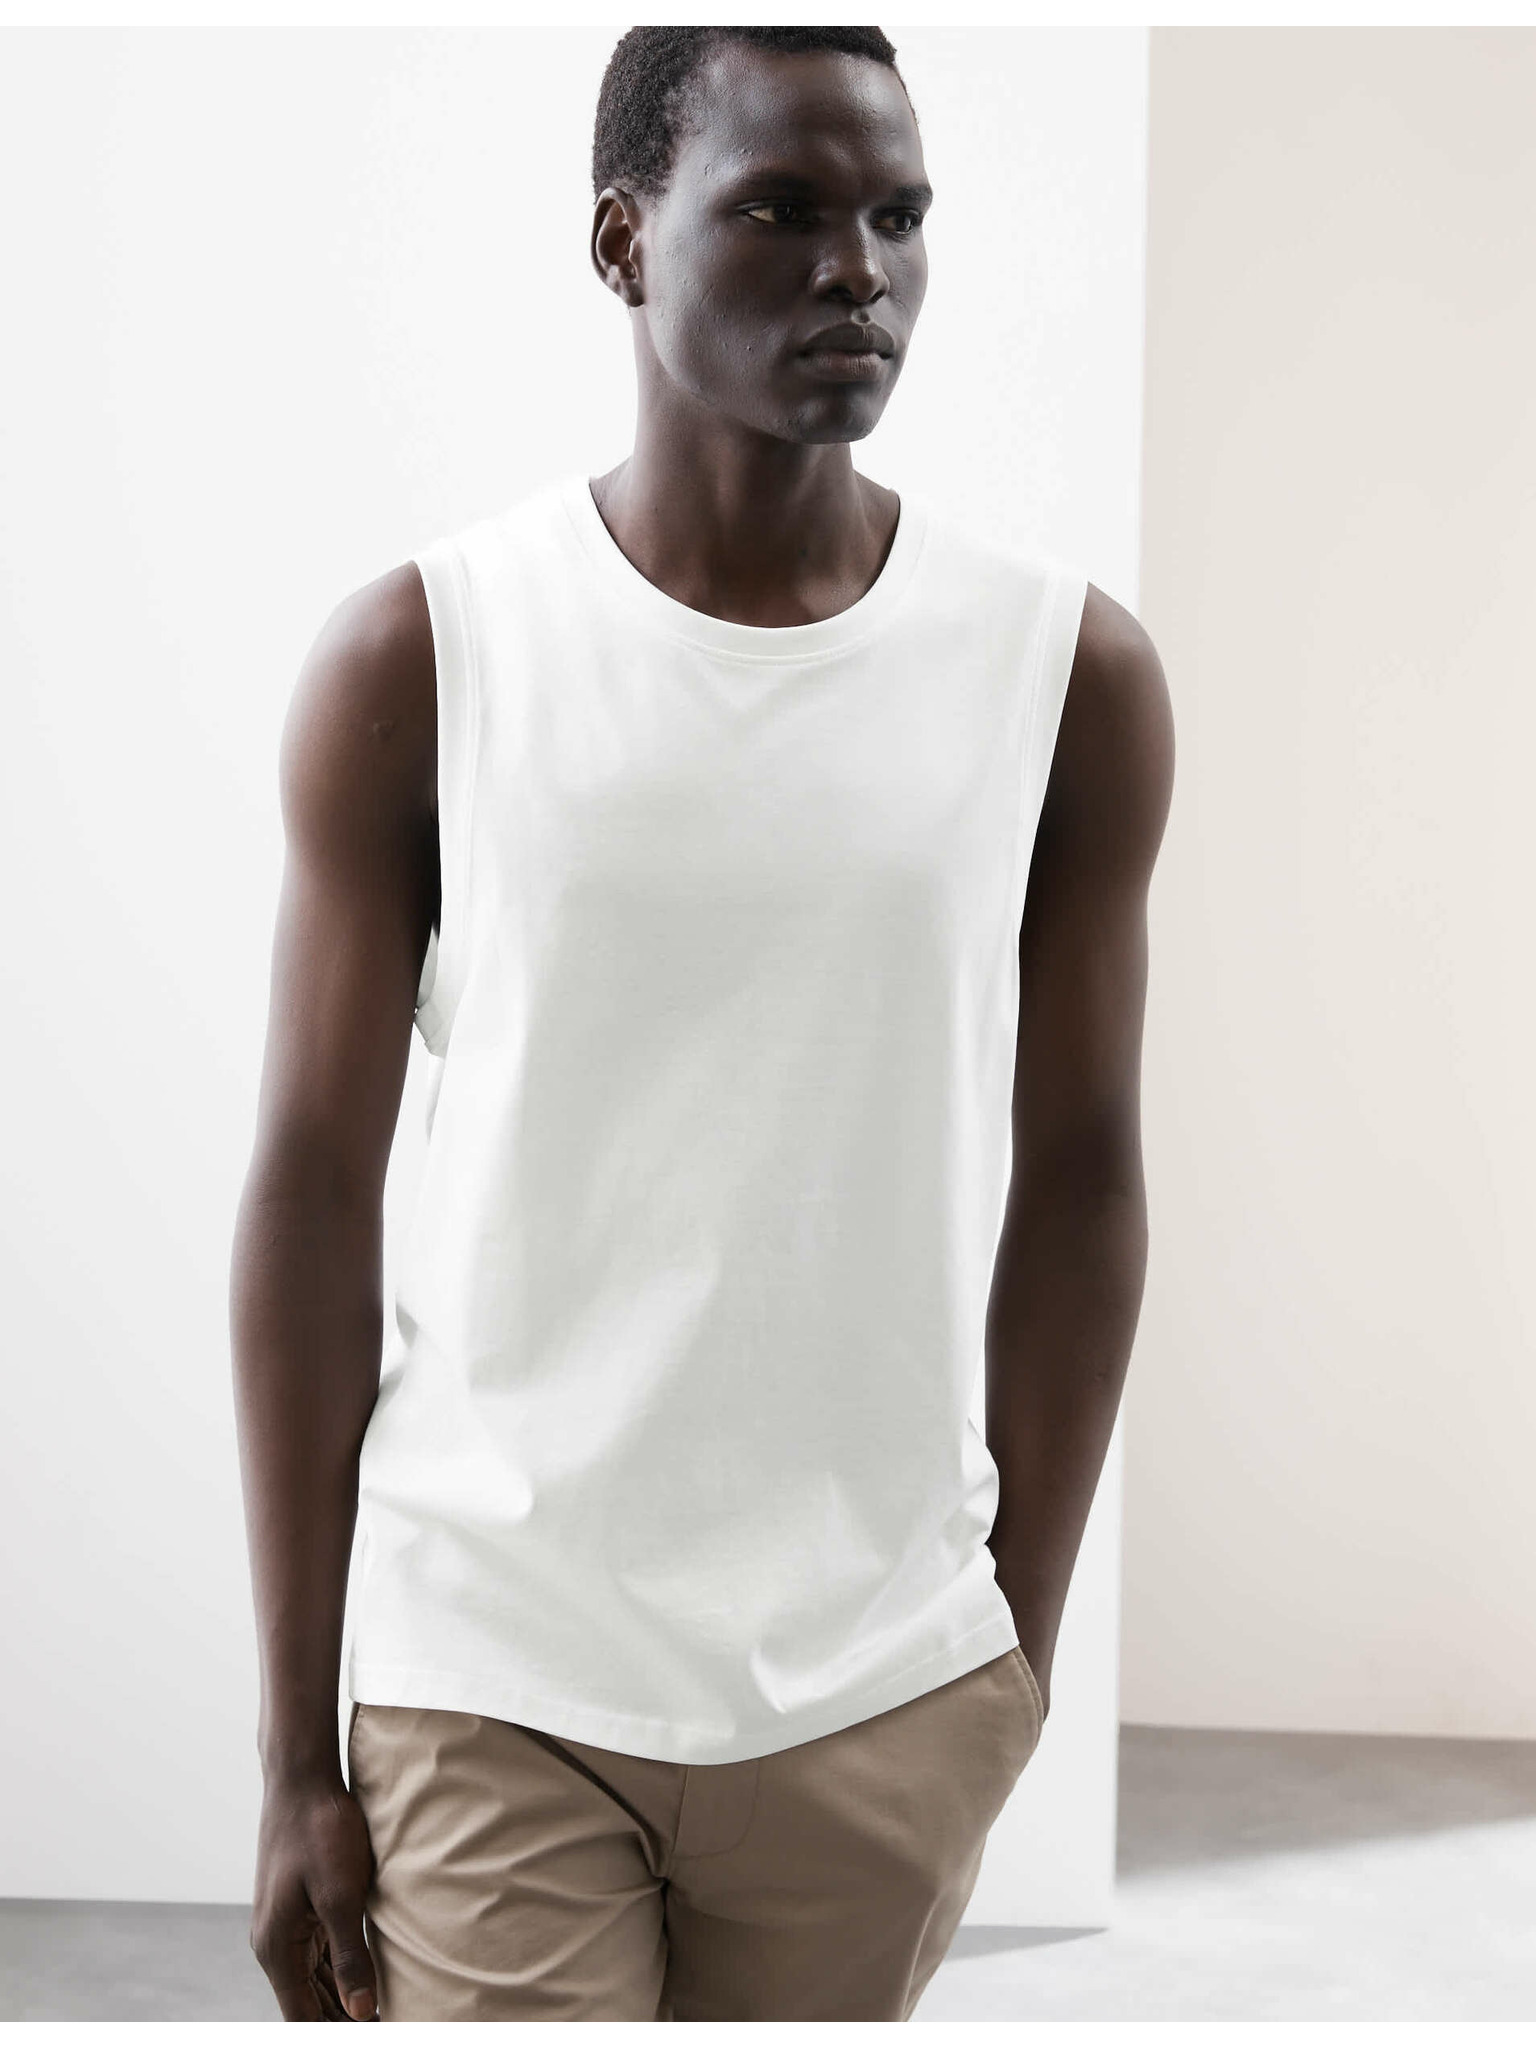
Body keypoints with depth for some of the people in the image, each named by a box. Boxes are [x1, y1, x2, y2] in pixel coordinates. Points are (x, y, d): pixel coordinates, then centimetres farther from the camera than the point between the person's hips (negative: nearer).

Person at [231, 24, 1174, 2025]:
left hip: (884, 1699, 2)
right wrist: (296, 1754, -2)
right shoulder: (414, 662, -6)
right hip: (487, 1685, -1)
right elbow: (314, 1199, -3)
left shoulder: (1072, 673, -3)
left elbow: (1077, 1192, 3)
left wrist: (1018, 1676, 6)